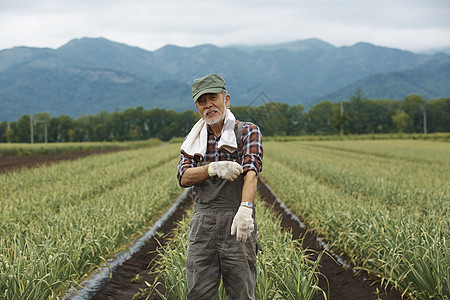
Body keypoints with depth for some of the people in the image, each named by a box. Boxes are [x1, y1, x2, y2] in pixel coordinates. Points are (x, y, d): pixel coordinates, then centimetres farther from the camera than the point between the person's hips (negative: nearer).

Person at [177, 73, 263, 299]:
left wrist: (245, 209, -33)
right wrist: (215, 168, -21)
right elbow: (183, 177, -1)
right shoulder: (194, 139, 14)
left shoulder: (247, 132, 1)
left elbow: (251, 172, -15)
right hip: (203, 223, 3)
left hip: (237, 222, -3)